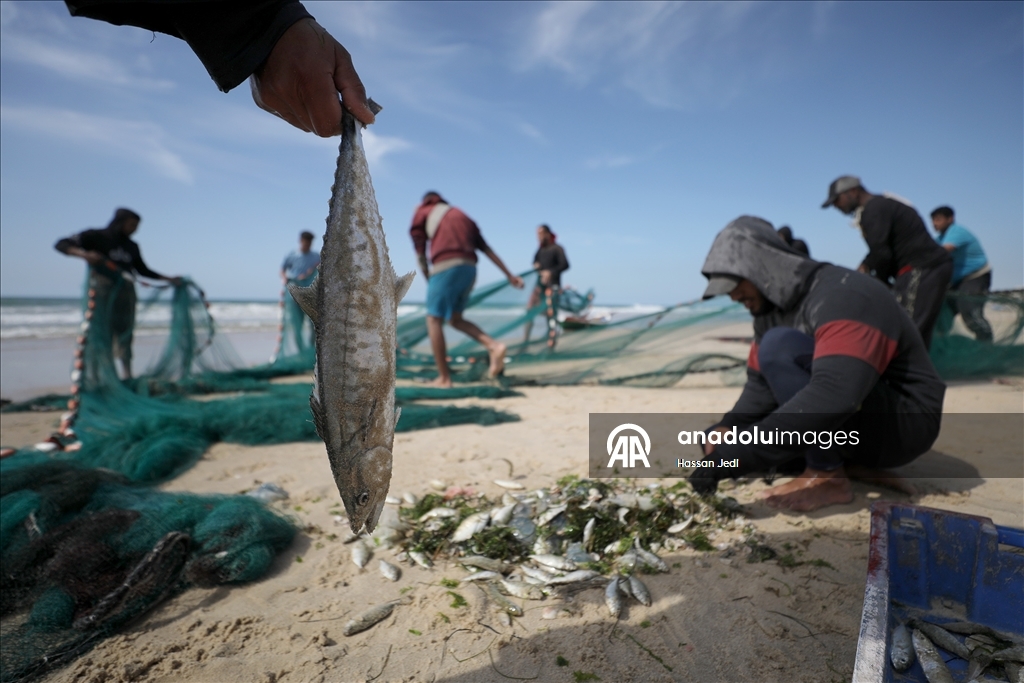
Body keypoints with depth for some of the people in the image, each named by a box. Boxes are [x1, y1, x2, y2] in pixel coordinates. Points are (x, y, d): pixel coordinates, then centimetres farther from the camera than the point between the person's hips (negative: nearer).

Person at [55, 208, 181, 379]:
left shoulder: (131, 247, 16)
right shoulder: (96, 237, 2)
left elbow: (143, 270, 25)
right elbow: (61, 245, -3)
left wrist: (168, 279, 16)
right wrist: (84, 254, -24)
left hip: (125, 294, 5)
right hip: (102, 293, -5)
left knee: (125, 335, 2)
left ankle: (128, 377, 1)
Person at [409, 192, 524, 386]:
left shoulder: (421, 212, 17)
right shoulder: (460, 214, 30)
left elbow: (420, 254, 10)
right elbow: (486, 248, 22)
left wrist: (429, 282, 17)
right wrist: (509, 275, 18)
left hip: (446, 266, -6)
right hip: (470, 268, 6)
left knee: (434, 319, 1)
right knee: (455, 318, 17)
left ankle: (444, 378, -3)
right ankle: (494, 346, -4)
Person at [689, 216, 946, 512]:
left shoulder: (843, 296, -25)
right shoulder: (770, 308, 2)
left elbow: (834, 396, -40)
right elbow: (761, 386, 6)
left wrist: (737, 454, -42)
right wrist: (728, 427, -14)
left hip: (904, 421, -8)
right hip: (849, 423, 8)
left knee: (779, 345, -28)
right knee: (717, 443, 0)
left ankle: (828, 477, -19)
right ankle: (851, 462, 3)